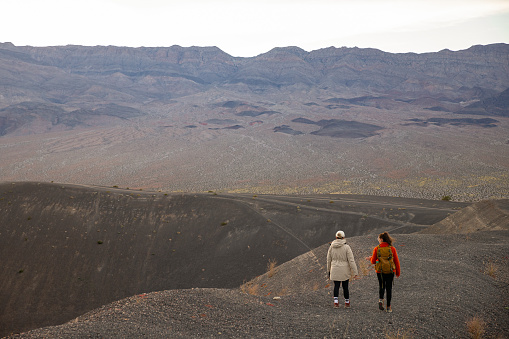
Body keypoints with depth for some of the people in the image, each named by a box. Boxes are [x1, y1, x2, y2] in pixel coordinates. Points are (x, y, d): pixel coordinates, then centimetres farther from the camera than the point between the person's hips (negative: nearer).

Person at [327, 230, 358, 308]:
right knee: (345, 287, 9)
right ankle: (347, 302, 20)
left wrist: (328, 271, 20)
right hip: (345, 271, -2)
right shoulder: (346, 247, -10)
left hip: (335, 270, 2)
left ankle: (336, 301, -10)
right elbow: (351, 260, -12)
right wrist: (355, 272, -9)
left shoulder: (331, 247, 1)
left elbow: (329, 260, 9)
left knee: (336, 286, 4)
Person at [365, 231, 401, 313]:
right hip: (390, 271, 0)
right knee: (389, 288, 11)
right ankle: (388, 306, 12)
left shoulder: (376, 249, -7)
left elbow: (373, 261, -2)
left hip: (380, 271, 0)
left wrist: (370, 258, 21)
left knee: (381, 286, 18)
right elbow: (396, 261, 0)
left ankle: (380, 299, -7)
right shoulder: (392, 248, -4)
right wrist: (398, 272, 10)